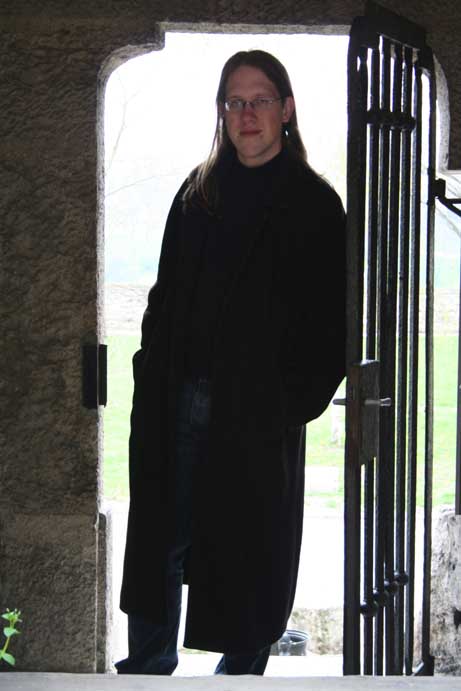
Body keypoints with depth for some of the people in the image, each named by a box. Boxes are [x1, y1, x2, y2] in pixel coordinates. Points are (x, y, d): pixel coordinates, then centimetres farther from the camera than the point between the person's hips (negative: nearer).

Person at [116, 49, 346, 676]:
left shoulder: (313, 204, -3)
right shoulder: (199, 191, 11)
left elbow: (331, 319, -7)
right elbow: (165, 293, 14)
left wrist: (298, 400, -14)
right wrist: (153, 378, 5)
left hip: (258, 412, -4)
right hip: (178, 404, 4)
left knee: (250, 551, 6)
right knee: (161, 537, 11)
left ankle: (241, 667, 23)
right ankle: (149, 664, 26)